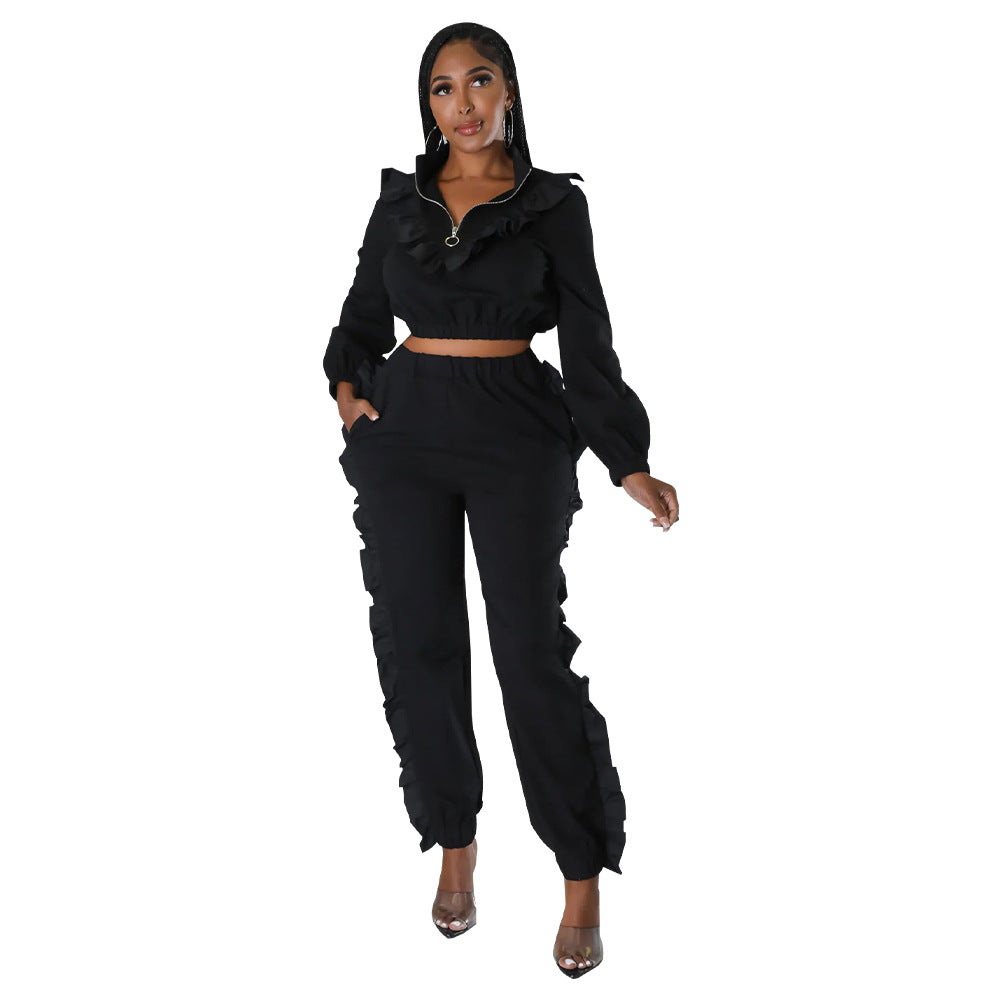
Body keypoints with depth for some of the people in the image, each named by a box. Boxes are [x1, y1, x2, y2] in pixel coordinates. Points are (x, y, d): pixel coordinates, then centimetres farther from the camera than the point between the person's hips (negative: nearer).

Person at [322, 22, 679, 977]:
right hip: (404, 432, 3)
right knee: (417, 643, 3)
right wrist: (347, 382, -3)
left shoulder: (554, 205, 3)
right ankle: (454, 846, 20)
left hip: (517, 435, -3)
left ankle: (583, 880, 6)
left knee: (535, 650, -5)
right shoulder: (400, 201, 11)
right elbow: (364, 314, 18)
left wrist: (629, 462, -8)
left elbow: (587, 342, 0)